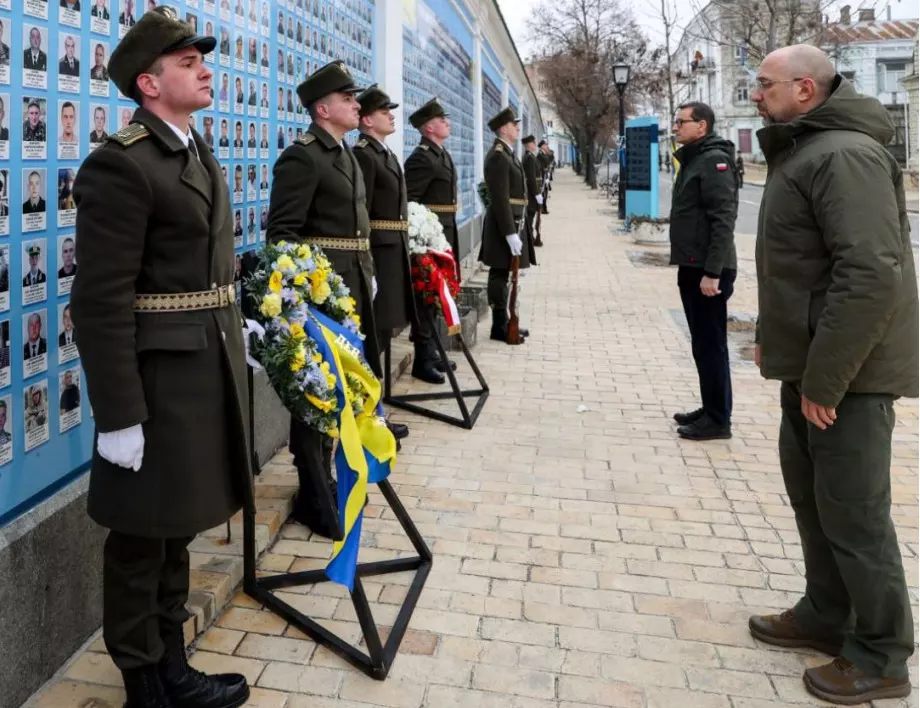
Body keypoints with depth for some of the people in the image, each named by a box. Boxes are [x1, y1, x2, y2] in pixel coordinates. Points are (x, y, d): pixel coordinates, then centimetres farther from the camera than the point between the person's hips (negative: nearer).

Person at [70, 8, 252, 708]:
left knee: (176, 530, 19)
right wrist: (118, 417, -21)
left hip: (210, 372, 9)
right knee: (140, 542, 7)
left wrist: (236, 333, 17)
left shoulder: (199, 155, 14)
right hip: (158, 381, -9)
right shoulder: (119, 165, -16)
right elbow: (101, 302, -20)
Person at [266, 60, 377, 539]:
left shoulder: (345, 154, 17)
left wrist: (368, 274, 16)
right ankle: (314, 500, 14)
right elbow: (282, 233, -18)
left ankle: (323, 477, 36)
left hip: (351, 288, 9)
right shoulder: (301, 157, -13)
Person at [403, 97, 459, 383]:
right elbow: (408, 202, -22)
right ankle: (422, 359, 4)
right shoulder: (421, 157, -16)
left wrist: (446, 236, 17)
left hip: (443, 235, 10)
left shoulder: (442, 154, 15)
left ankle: (431, 351, 26)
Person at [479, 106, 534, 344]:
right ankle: (499, 327, 2)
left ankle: (503, 322, 21)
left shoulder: (508, 154, 17)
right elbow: (500, 199, -21)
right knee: (499, 275, -4)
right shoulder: (498, 156, -15)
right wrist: (510, 233, -24)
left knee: (502, 275, 14)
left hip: (512, 222, 10)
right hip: (504, 224, -10)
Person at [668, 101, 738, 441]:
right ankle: (710, 409, 25)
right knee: (701, 343, 15)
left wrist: (712, 272, -24)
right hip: (692, 267, 10)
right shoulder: (692, 160, 16)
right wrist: (690, 266, 18)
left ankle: (718, 420, 4)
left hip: (708, 271, -10)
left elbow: (723, 220, -21)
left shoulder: (714, 161, -13)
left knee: (710, 344, -4)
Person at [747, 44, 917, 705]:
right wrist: (774, 337, 18)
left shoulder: (845, 155, -19)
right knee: (811, 493, 19)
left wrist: (823, 380, -25)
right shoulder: (803, 150, 15)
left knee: (853, 512, 0)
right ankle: (826, 615, 35)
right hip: (810, 363, 10)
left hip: (845, 372, -10)